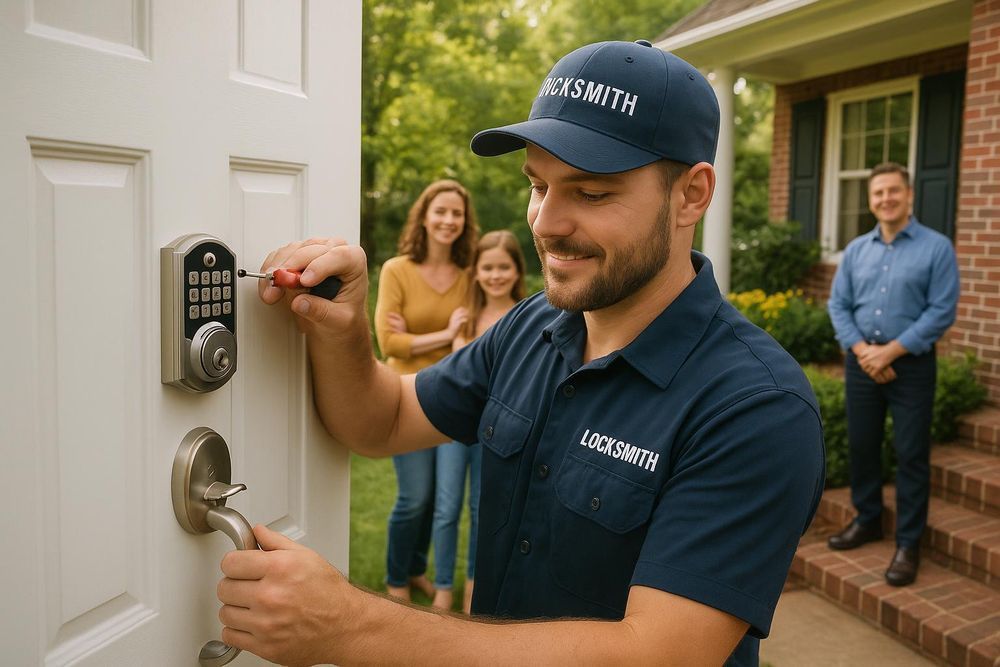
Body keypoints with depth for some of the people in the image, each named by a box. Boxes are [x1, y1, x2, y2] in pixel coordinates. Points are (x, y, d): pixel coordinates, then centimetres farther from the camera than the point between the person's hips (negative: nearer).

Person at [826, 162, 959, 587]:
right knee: (861, 445, 13)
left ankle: (908, 543, 11)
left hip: (911, 363, -4)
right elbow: (838, 304, 6)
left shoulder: (936, 248, -5)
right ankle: (867, 520, 31)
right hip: (861, 360, 4)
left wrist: (891, 350, -16)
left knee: (911, 454, 1)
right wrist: (861, 349, -10)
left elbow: (942, 311, -11)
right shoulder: (856, 249, 8)